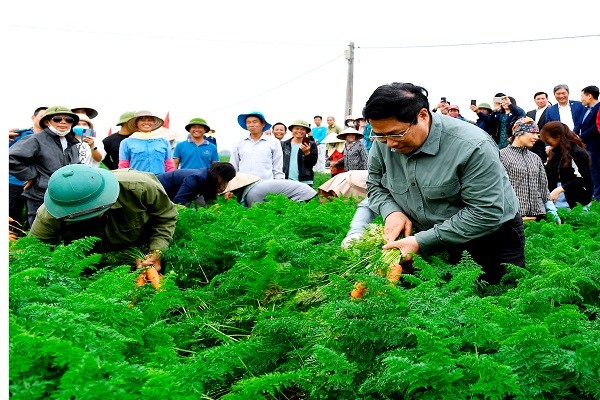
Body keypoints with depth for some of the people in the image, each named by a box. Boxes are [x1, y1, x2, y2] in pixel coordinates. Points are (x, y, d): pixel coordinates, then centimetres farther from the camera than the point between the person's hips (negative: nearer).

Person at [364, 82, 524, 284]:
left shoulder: (472, 146, -31)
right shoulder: (382, 144, -13)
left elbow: (486, 214, -32)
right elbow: (375, 185, 4)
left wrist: (421, 242, -34)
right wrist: (391, 211, -20)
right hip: (431, 242, 5)